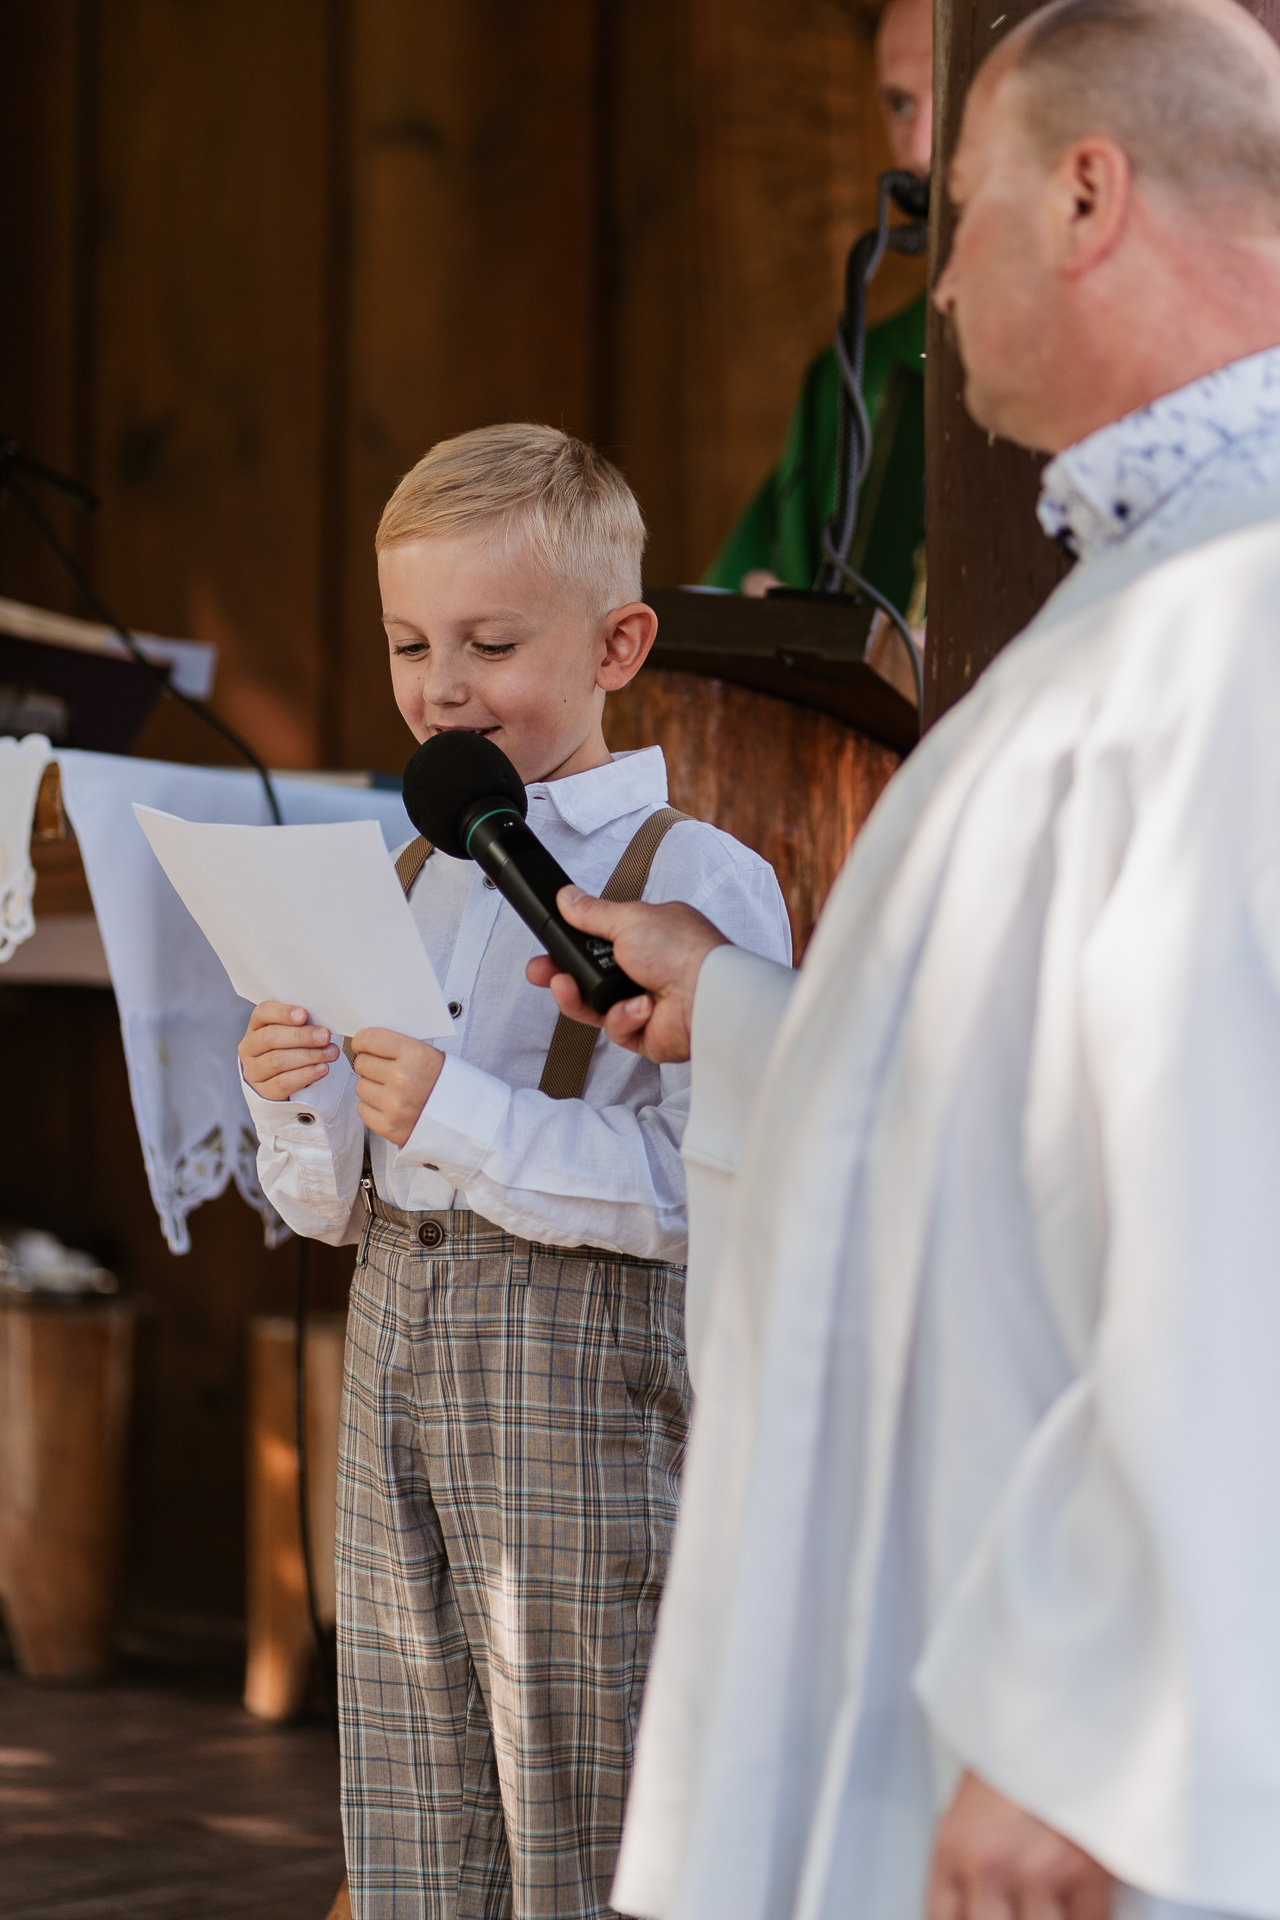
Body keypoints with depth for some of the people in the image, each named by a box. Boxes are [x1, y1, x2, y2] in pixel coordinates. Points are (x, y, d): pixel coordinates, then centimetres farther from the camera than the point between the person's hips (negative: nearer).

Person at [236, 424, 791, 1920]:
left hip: (583, 1353, -7)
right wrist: (296, 1105, -4)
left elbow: (713, 1189, -17)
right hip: (393, 1341, 7)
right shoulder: (408, 886, 15)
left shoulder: (699, 882, -6)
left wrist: (462, 1118, -22)